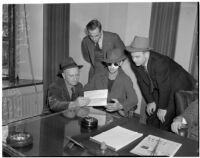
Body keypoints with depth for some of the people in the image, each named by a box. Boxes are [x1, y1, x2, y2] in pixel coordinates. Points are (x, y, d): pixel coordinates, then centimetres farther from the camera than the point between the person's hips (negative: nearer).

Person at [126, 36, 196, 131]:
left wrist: (162, 108, -19)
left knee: (165, 118, -13)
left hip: (179, 87, -6)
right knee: (151, 115, 8)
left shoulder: (159, 62, -34)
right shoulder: (135, 64, -12)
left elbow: (165, 87, -28)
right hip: (159, 89, 7)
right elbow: (143, 83, -1)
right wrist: (150, 101, -2)